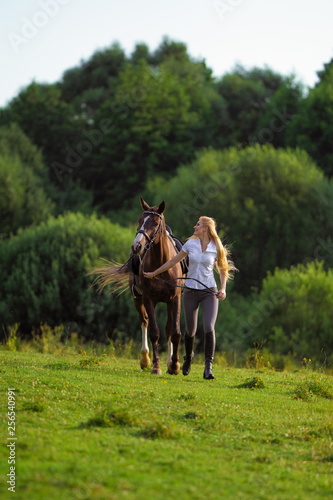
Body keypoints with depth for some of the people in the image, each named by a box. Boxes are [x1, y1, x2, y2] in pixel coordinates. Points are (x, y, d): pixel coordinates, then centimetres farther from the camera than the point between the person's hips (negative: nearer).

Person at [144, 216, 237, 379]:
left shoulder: (217, 248, -3)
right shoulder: (190, 244, 1)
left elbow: (223, 269, 9)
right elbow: (173, 261, 12)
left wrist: (223, 289, -5)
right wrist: (153, 273, 17)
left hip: (209, 292, -2)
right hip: (191, 291, 2)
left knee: (209, 328, -18)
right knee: (190, 330, 9)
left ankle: (208, 367, -16)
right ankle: (188, 357, 38)